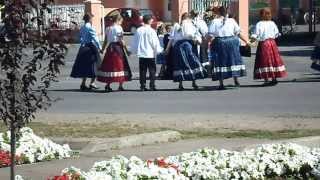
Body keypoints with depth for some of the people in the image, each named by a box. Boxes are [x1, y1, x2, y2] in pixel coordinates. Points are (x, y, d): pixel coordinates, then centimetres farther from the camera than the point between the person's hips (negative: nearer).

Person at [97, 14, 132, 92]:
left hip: (110, 48, 6)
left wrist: (102, 49, 18)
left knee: (109, 65, 9)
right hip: (118, 47, -6)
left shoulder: (108, 29, 10)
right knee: (120, 65, 1)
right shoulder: (118, 28, -8)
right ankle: (120, 86, 0)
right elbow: (121, 40, -13)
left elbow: (105, 41, 10)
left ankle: (108, 85, 9)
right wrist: (126, 50, -9)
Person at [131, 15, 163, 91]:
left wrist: (135, 50, 22)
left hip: (141, 54, 4)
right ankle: (152, 85, -1)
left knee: (142, 71, 8)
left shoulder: (138, 30, 2)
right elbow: (155, 43, -9)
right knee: (152, 70, 3)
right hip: (150, 54, -4)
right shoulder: (151, 31, -11)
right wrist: (158, 50, 5)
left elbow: (134, 42, 8)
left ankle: (142, 86, 6)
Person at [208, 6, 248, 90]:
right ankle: (236, 80, 10)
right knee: (233, 60, 13)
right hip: (231, 41, 2)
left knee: (220, 62, 4)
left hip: (219, 42, -1)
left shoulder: (214, 21, -2)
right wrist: (246, 41, 13)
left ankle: (221, 84, 3)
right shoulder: (232, 21, 4)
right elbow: (238, 33, 5)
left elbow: (210, 35, -7)